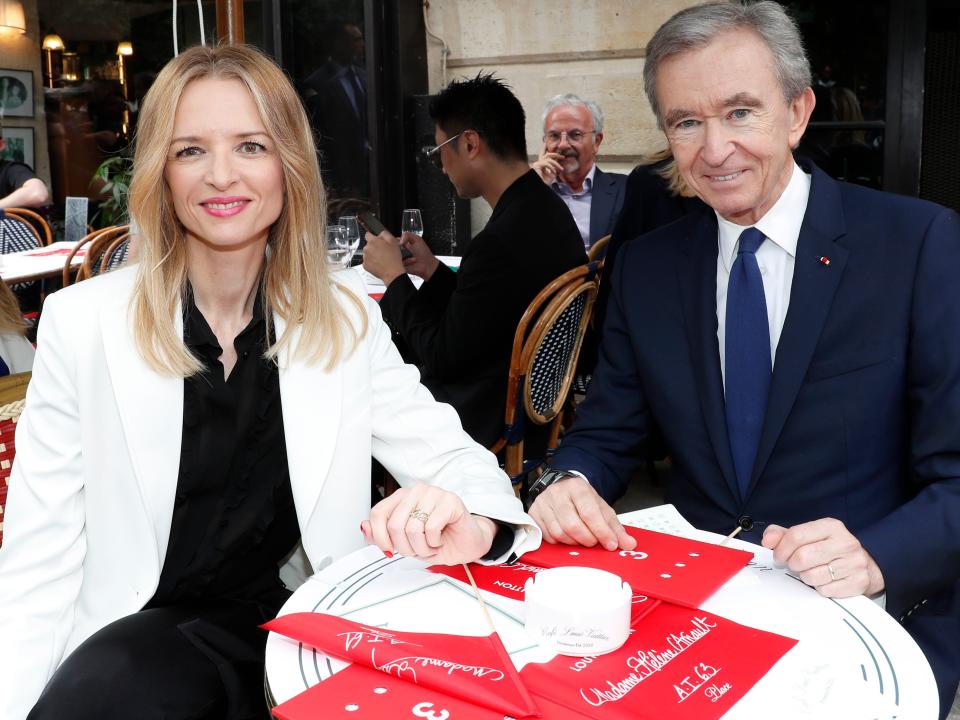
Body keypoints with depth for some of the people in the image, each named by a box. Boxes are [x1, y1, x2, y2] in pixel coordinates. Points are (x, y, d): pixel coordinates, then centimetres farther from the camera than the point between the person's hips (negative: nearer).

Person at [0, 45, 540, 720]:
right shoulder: (82, 322, -2)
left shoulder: (345, 319, 3)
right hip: (140, 634, -1)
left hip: (298, 632, 2)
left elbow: (451, 454, 0)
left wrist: (470, 522, -25)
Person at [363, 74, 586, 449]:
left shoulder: (501, 240, -28)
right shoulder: (547, 210, 1)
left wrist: (393, 276, -8)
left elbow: (441, 359, -18)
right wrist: (434, 270, 7)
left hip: (482, 417, -9)